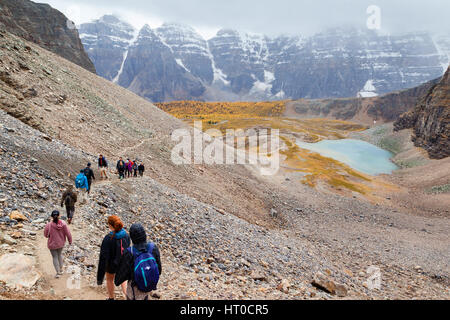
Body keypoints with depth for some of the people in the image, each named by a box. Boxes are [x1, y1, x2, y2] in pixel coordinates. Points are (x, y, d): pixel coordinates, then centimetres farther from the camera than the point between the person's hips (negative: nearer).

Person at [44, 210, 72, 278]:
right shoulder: (63, 224, -20)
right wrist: (70, 240, 5)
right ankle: (61, 269, 35)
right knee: (60, 254, 26)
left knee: (55, 257, 14)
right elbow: (67, 233, -11)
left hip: (52, 244, -3)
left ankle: (58, 272, 17)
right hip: (61, 243, 3)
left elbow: (46, 235, -11)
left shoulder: (49, 225, -25)